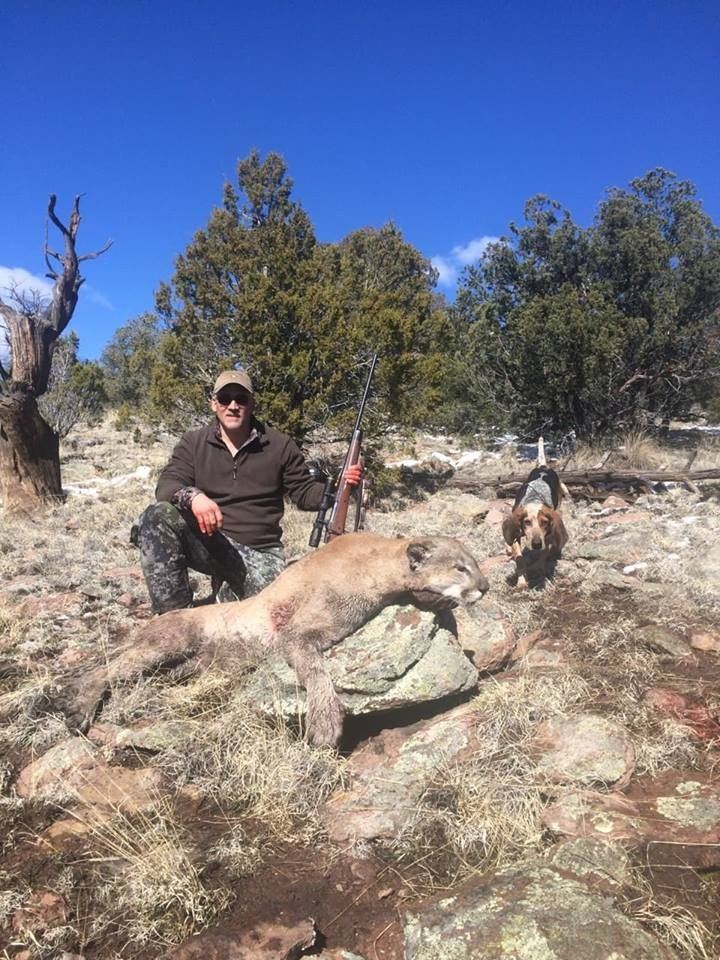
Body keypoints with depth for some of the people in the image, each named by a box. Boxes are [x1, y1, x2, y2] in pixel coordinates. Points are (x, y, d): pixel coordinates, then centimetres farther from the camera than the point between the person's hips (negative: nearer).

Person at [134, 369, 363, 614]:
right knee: (158, 516, -28)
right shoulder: (193, 442, 5)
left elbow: (305, 493, 8)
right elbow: (166, 485, -7)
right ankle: (174, 615, -17)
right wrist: (192, 496, -31)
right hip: (206, 541, 0)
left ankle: (228, 591, 12)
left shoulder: (280, 445, 4)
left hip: (260, 553, 0)